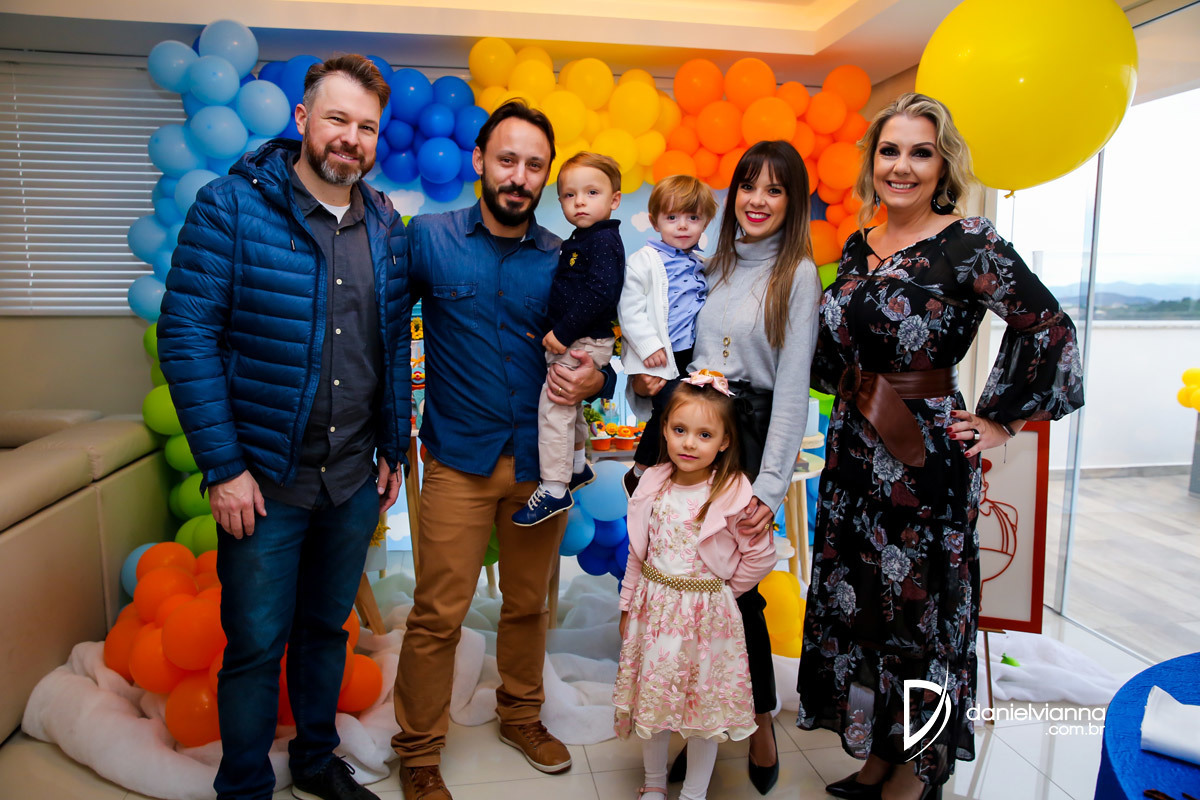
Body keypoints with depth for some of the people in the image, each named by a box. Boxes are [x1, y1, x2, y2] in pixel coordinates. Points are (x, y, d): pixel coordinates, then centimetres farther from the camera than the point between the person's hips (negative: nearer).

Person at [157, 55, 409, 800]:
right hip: (264, 482, -4)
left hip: (354, 480, 4)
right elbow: (187, 336, -12)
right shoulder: (231, 207, -9)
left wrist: (393, 450, 8)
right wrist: (223, 467, -15)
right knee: (256, 645, 10)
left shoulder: (386, 227, 5)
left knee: (327, 629, 20)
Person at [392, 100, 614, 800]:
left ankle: (522, 716, 40)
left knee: (529, 603, 16)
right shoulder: (428, 238, -2)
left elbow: (594, 351, 9)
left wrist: (595, 380, -13)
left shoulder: (564, 260, 3)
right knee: (438, 615, 2)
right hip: (459, 460, -2)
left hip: (542, 459, 3)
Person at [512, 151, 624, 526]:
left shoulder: (604, 241, -16)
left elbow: (600, 293, -26)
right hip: (568, 341, 10)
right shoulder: (578, 240, 13)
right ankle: (577, 467, 41)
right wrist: (555, 332, 10)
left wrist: (563, 332, -24)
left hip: (585, 343, -10)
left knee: (554, 404, -11)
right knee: (568, 404, 22)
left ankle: (553, 490, -3)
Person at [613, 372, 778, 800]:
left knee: (705, 703, 12)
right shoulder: (653, 483, -3)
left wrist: (721, 590, -3)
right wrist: (628, 604, 10)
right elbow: (637, 552, 6)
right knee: (651, 696, 17)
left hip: (707, 613, -4)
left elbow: (761, 556, -11)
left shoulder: (733, 493, -17)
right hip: (653, 607, 4)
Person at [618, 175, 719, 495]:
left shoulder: (703, 265, 15)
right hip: (660, 359, -7)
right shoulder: (643, 261, -6)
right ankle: (638, 474, 9)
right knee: (667, 411, -10)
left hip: (693, 356, 7)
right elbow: (630, 309, -12)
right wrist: (649, 346, -17)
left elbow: (711, 307, 25)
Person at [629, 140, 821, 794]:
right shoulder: (713, 266, 13)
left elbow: (792, 388, -9)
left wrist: (770, 485, -16)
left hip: (751, 437, -4)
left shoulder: (798, 274, -3)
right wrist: (645, 381, -5)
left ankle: (760, 722, 28)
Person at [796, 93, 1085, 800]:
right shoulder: (859, 246, 8)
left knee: (922, 605, 7)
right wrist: (854, 406, 8)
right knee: (856, 601, 14)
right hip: (854, 448, 7)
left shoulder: (968, 243, -10)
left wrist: (998, 423, -8)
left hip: (926, 456, -6)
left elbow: (1048, 328, -10)